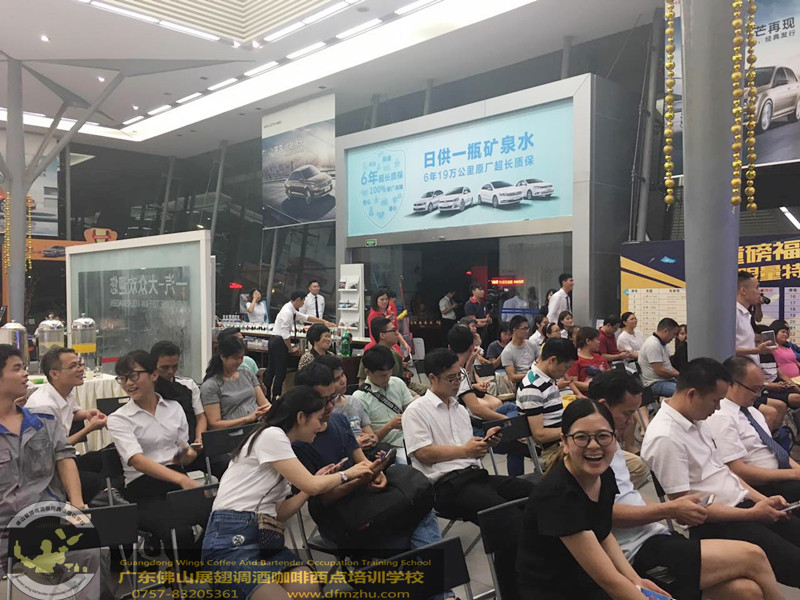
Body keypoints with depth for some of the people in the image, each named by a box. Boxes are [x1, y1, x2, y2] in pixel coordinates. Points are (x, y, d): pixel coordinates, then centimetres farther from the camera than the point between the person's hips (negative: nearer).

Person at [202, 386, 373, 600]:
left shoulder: (280, 442, 18)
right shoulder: (271, 435, -9)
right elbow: (311, 486, -11)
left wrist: (317, 482, 13)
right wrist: (347, 474, 4)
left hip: (263, 535, 8)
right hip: (231, 537, -8)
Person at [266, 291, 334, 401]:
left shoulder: (291, 310, 11)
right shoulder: (287, 312, -20)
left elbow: (305, 317, 18)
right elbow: (285, 334, -22)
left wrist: (323, 321, 16)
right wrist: (291, 349, -11)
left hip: (274, 341, 10)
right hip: (279, 342, -10)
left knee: (271, 371, 14)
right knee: (280, 372, -3)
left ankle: (267, 397, 21)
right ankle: (275, 399, 4)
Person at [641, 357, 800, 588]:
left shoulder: (696, 419, 7)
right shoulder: (665, 438, -23)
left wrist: (762, 499, 4)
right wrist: (751, 514, -15)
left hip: (741, 503, 9)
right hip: (712, 525, -9)